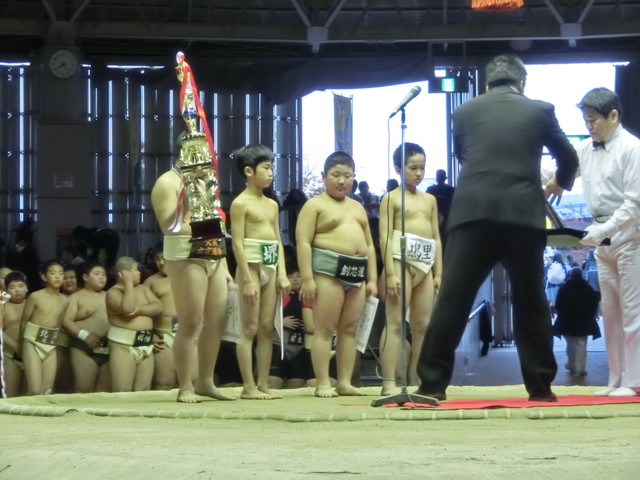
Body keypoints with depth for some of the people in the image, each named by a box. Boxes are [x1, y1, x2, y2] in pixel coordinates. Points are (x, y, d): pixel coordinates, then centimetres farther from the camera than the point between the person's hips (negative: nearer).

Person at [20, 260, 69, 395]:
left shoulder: (65, 301, 3)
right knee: (35, 391, -13)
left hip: (51, 346, 4)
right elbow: (24, 321, 3)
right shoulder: (35, 297, -9)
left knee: (47, 391, 2)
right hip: (33, 344, -4)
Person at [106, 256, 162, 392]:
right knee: (122, 393, -12)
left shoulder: (143, 288, 16)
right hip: (123, 345, -6)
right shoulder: (113, 292, -3)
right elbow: (127, 308, -22)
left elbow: (158, 307, 4)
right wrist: (129, 284, -13)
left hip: (146, 345, 6)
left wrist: (140, 310, -14)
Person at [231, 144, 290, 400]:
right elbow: (237, 242, -12)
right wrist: (247, 279, -17)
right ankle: (249, 386, -3)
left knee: (267, 328, 7)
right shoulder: (241, 203, -7)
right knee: (249, 328, -5)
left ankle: (263, 384, 11)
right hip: (251, 265, -7)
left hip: (270, 268, 7)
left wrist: (282, 273, 6)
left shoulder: (272, 205, 16)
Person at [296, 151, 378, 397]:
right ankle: (323, 384, -7)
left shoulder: (357, 207, 21)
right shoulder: (315, 205, 1)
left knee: (349, 329, 5)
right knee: (324, 328, -7)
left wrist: (372, 279, 13)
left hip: (357, 273, 6)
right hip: (328, 269, -6)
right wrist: (307, 278, -17)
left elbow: (369, 245, 22)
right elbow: (304, 242, -8)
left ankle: (345, 382, 8)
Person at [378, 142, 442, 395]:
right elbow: (385, 236, -7)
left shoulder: (429, 200, 17)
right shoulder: (391, 198, 0)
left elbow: (437, 238, 17)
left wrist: (439, 273, 10)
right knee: (395, 323, -9)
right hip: (401, 261, -6)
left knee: (423, 326, 6)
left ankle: (417, 380, 11)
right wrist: (390, 273, -15)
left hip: (425, 265, 6)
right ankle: (389, 382, -12)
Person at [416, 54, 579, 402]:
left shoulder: (465, 112, 12)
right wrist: (562, 183, 43)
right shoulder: (540, 110, 9)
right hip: (523, 216, 0)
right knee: (531, 304, 10)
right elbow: (568, 158, 20)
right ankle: (540, 386, 12)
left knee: (452, 301, -1)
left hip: (473, 214, 0)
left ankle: (432, 384, -4)